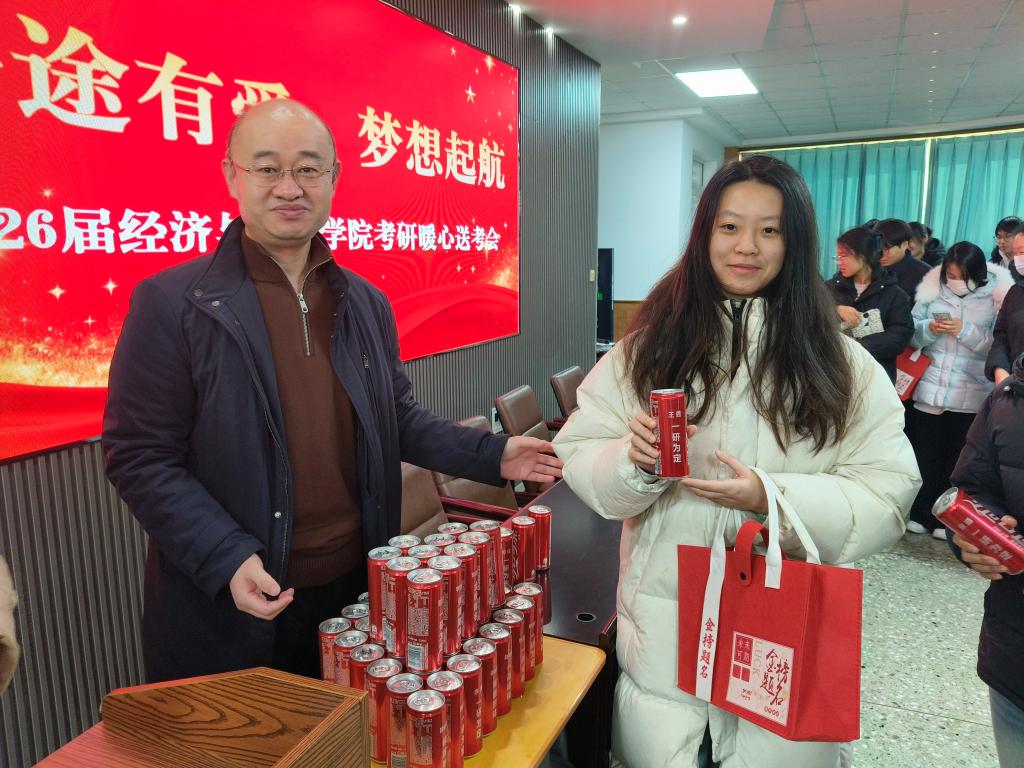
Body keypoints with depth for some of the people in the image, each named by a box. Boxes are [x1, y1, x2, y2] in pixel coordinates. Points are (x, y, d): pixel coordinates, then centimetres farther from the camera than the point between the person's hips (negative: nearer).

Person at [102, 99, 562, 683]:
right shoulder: (171, 304, -10)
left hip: (355, 587, 4)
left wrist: (491, 455, 0)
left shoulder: (368, 304, 5)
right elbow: (140, 456, -10)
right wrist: (226, 558, -20)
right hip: (229, 611, -4)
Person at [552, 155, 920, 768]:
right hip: (664, 622, 1)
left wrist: (773, 499, -21)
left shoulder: (843, 365, -2)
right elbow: (578, 455, -1)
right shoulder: (648, 348, -1)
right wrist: (633, 461, -22)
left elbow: (888, 493, -6)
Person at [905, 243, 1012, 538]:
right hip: (930, 388, 2)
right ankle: (920, 514, 24)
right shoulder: (933, 289, 2)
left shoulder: (996, 294, -5)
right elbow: (911, 332, 4)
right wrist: (928, 329, -16)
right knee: (925, 455, 11)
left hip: (970, 395, -2)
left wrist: (966, 331, -20)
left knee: (957, 458, 9)